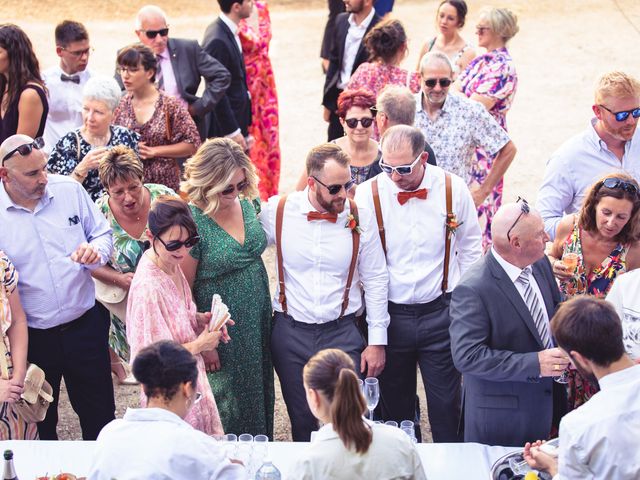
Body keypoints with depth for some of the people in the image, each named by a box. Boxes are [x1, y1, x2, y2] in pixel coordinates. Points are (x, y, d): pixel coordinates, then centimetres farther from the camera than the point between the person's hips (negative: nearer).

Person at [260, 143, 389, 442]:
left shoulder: (360, 217, -4)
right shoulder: (277, 211, -6)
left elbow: (375, 280, 3)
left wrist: (377, 341, 2)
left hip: (343, 333, 0)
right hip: (290, 334, 0)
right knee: (302, 425, 10)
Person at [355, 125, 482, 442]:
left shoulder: (453, 189, -5)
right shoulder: (368, 194, -8)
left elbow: (471, 249, 9)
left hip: (440, 312, 0)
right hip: (389, 315, 0)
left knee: (446, 403, 4)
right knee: (395, 404, 11)